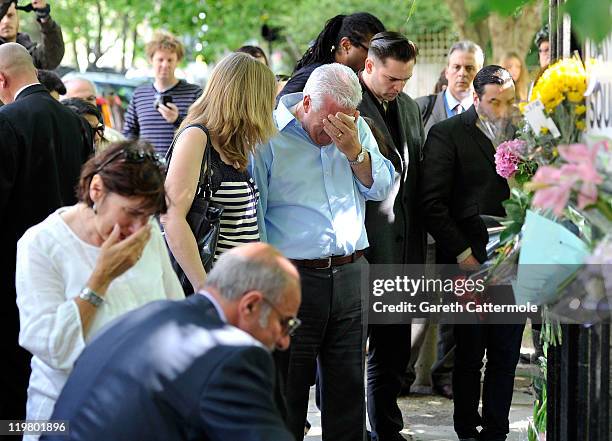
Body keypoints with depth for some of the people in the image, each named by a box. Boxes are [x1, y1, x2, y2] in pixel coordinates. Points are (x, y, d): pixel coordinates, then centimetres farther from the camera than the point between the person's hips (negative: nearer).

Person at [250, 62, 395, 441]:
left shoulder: (357, 129, 9)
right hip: (293, 278, -5)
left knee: (349, 385, 10)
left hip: (350, 277, 5)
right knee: (288, 387, 2)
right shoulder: (268, 135, -7)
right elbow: (250, 214, -6)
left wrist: (354, 150, -10)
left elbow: (382, 188, 7)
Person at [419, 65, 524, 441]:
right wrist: (463, 255, -10)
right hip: (469, 265, -4)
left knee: (506, 353, 5)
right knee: (469, 353, 5)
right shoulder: (447, 135, -3)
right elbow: (433, 204, -8)